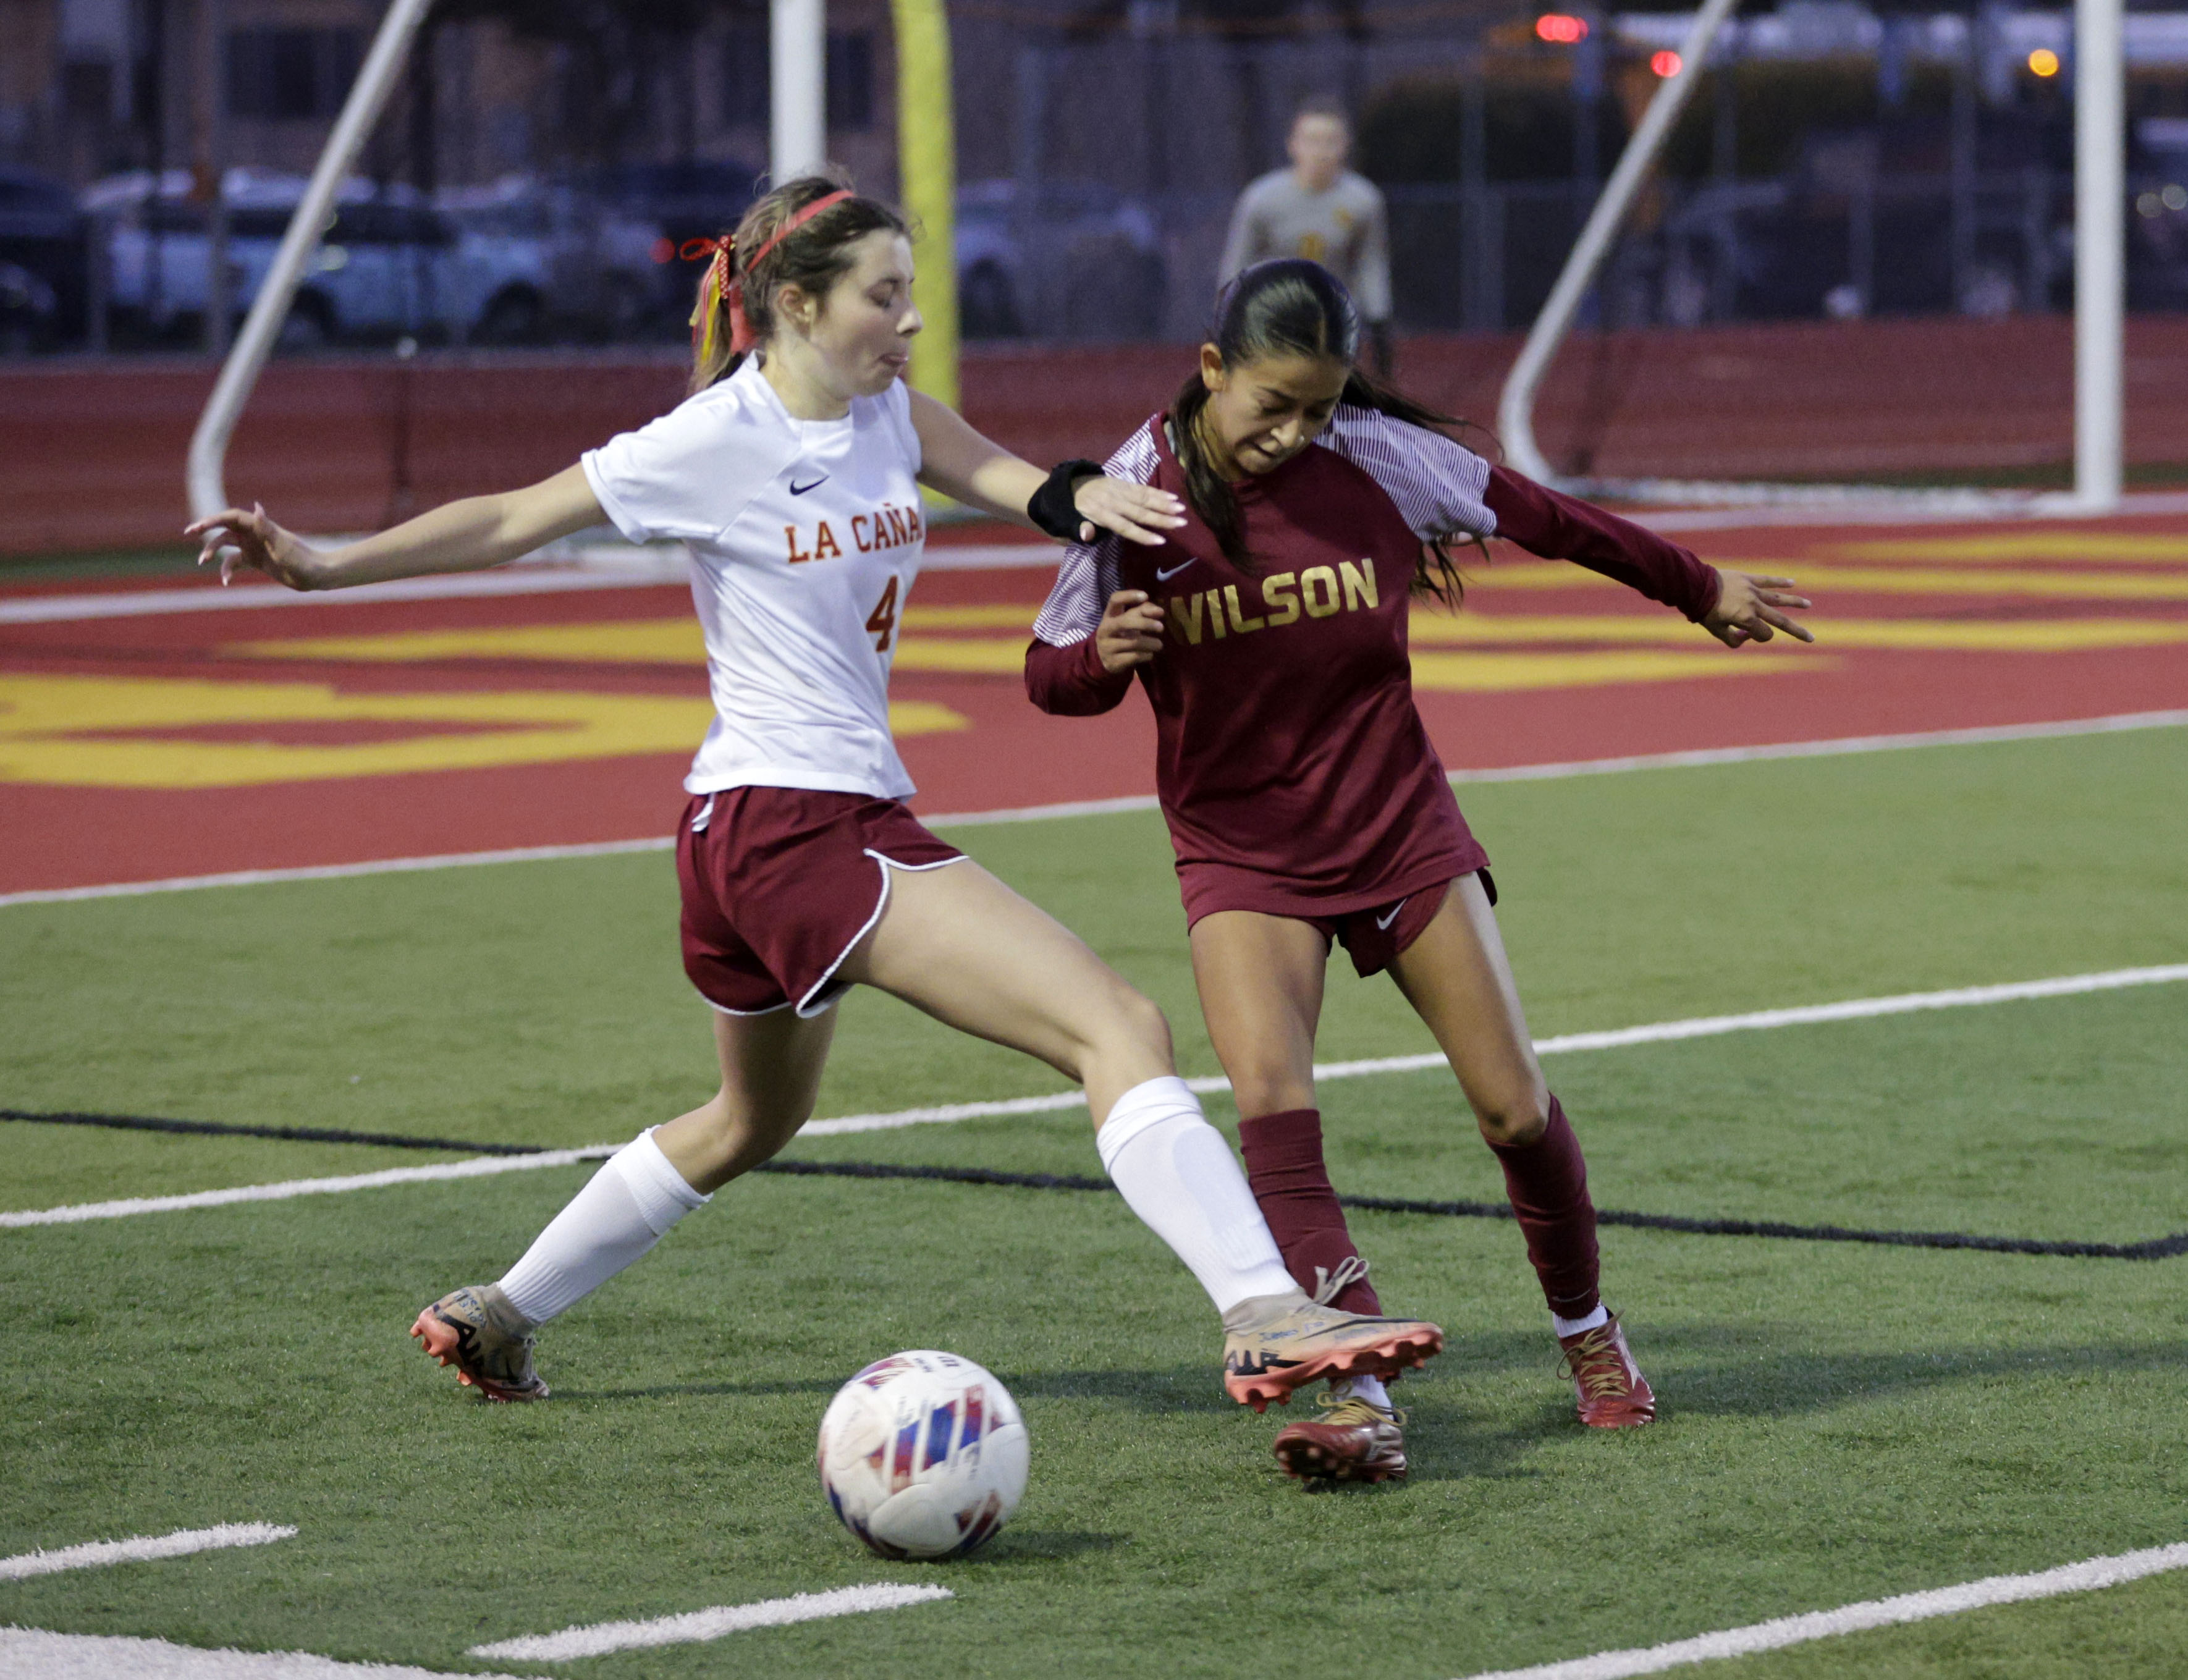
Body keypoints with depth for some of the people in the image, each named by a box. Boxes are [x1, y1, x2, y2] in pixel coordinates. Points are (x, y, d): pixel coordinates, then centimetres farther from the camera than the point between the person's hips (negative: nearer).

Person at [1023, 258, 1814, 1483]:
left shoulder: (1376, 458, -11)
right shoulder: (1140, 489, -12)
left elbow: (1536, 517, 5)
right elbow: (1054, 677, -5)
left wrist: (1702, 590, 17)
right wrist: (1105, 654, -30)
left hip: (1401, 829, 1)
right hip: (1241, 851, -1)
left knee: (1517, 1110, 2)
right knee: (1273, 1104, -24)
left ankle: (1588, 1331, 31)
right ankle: (1365, 1404, -29)